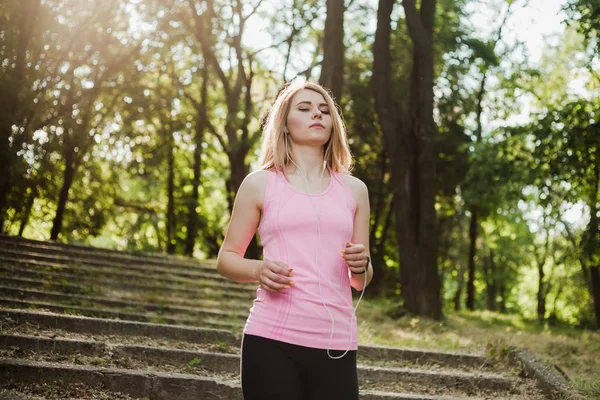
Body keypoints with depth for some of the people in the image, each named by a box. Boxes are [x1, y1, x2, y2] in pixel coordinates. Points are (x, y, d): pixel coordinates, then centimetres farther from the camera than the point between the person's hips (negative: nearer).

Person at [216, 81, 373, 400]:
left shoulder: (353, 190, 13)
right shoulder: (260, 184, 6)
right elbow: (226, 258, 10)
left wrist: (361, 267, -5)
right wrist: (258, 270, -10)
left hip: (336, 343, 2)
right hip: (271, 340, -2)